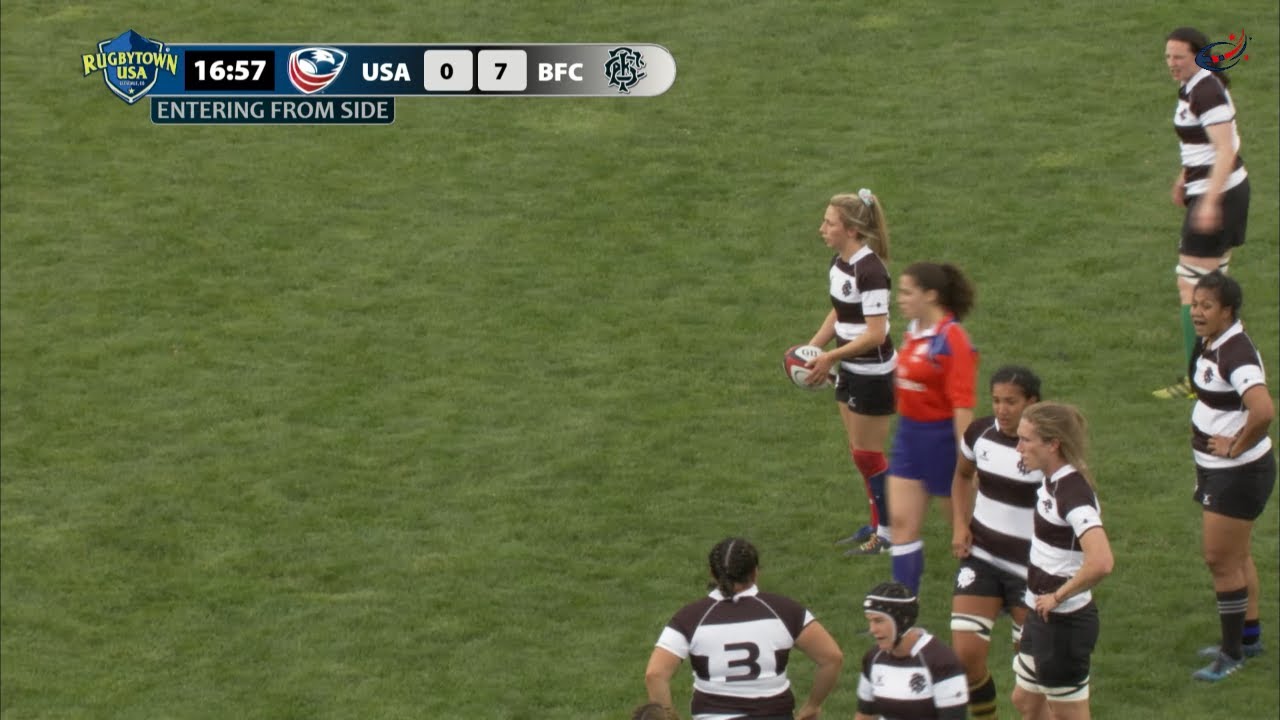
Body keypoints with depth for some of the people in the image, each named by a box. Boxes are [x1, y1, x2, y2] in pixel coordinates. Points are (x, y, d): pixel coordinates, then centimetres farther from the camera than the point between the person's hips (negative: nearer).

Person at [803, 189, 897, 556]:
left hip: (873, 374, -9)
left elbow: (875, 334, -25)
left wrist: (830, 357, -21)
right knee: (859, 452, 17)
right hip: (850, 370, 9)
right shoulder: (839, 263, 3)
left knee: (867, 455, 1)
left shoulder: (870, 271, -25)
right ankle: (877, 524, 29)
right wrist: (812, 347, 3)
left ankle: (888, 532, 13)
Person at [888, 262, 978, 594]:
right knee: (902, 521, 1)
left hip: (941, 438, -8)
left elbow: (963, 404, -22)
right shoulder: (914, 331, 5)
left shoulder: (952, 340, -20)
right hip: (910, 434, 8)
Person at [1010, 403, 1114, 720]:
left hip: (1064, 622, -10)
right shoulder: (1052, 480, 2)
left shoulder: (1072, 491, -25)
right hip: (1042, 615, 10)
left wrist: (1059, 596, -25)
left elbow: (1101, 562, -38)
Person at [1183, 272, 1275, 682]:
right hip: (1216, 469, 10)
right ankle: (1249, 637, 36)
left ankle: (1232, 653, 11)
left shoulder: (1236, 354, -27)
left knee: (1221, 560, -1)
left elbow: (1264, 411, -42)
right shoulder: (1209, 342, 2)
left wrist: (1237, 447, -27)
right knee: (1235, 556, 21)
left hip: (1238, 474, -10)